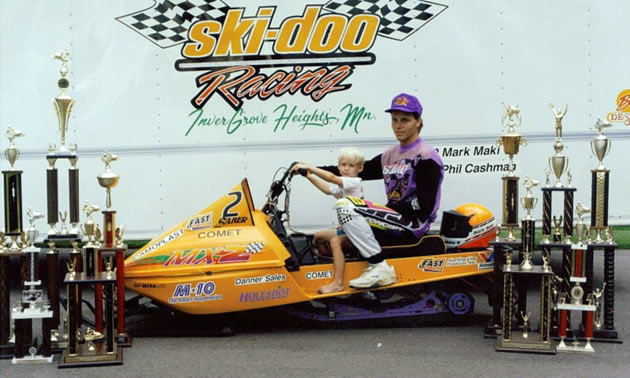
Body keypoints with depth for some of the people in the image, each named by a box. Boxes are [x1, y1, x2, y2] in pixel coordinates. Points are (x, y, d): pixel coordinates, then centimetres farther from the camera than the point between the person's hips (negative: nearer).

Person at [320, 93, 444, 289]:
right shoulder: (390, 155, 16)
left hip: (412, 226, -9)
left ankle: (380, 269, -24)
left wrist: (392, 209, -13)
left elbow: (425, 205, -15)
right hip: (394, 220, 9)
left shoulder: (425, 156, -8)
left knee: (346, 206, -24)